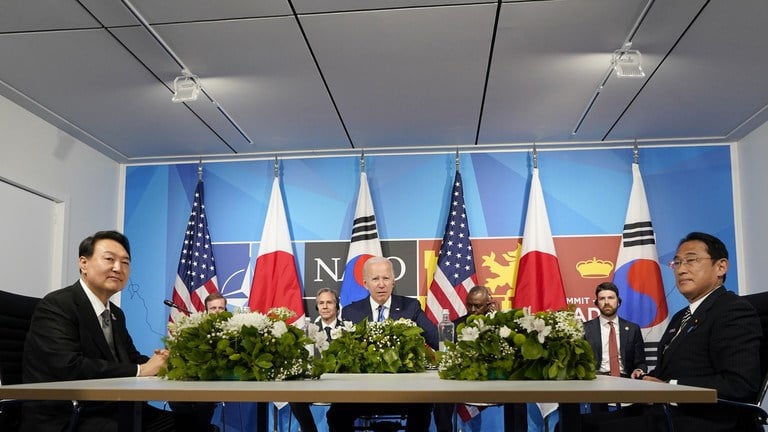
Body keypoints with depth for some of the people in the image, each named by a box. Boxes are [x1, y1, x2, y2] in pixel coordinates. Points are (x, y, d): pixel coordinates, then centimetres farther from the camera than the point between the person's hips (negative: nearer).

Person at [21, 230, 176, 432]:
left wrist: (161, 362, -11)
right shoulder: (56, 306, -10)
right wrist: (140, 370, -19)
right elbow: (69, 366, -23)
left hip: (112, 413, 8)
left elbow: (133, 358, 14)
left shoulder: (116, 314, 18)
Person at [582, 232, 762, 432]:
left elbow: (740, 385, -19)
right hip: (661, 413, 9)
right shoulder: (681, 318, 23)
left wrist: (668, 386, -17)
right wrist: (646, 378, 2)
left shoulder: (735, 312, -7)